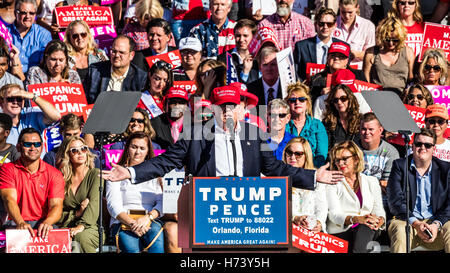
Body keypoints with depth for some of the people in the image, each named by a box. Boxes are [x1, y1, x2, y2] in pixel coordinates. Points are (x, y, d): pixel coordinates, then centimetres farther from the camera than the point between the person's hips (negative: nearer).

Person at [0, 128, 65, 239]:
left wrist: (47, 222, -29)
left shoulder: (54, 174, 7)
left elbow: (56, 206, -5)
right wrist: (20, 223, -33)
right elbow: (9, 199, -13)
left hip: (43, 223, 2)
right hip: (15, 223, -2)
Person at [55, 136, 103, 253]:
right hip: (67, 227, 2)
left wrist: (82, 225, -28)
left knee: (81, 236, -35)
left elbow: (94, 203, -12)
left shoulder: (95, 174, 4)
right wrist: (77, 213, -7)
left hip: (92, 227, -2)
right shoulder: (62, 179, 14)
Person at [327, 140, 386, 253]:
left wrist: (380, 220, -15)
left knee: (369, 223, -34)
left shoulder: (371, 181, 21)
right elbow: (334, 214, -5)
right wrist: (356, 219, -26)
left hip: (368, 231, 3)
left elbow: (378, 210, 12)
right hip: (340, 232, -3)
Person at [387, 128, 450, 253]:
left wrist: (436, 225, -16)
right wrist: (415, 224, -19)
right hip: (406, 221, -1)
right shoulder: (400, 165, 6)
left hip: (435, 221, 1)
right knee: (400, 230, -35)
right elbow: (396, 200, -4)